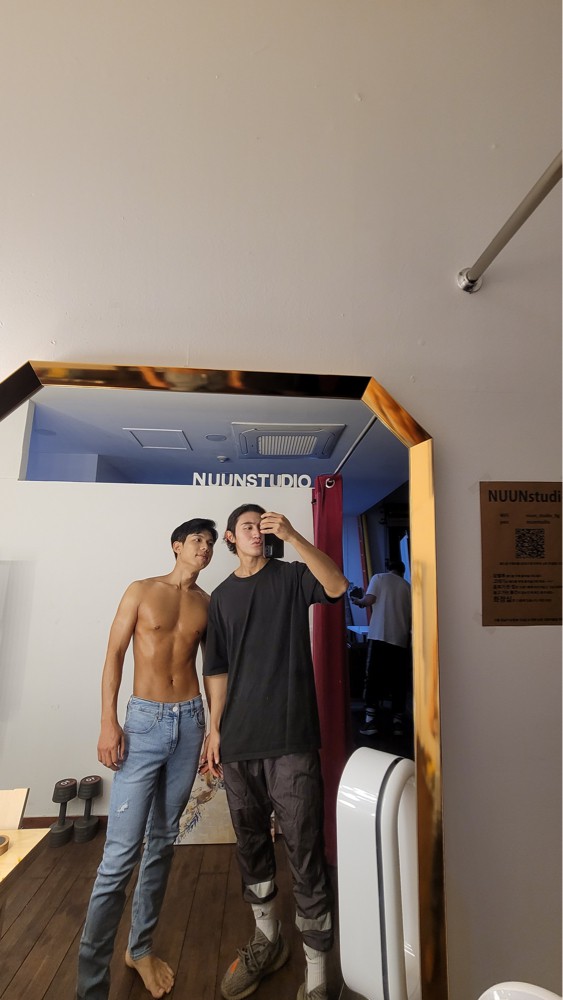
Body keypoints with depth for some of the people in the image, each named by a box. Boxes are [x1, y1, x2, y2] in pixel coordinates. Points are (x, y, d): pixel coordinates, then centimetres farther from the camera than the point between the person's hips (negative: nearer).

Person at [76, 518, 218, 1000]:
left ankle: (141, 947, 35)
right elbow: (114, 655, -3)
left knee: (164, 840, 15)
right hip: (144, 720, -3)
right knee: (122, 850, -4)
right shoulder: (141, 590, -2)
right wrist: (108, 722, -9)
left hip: (190, 721, 3)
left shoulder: (208, 603, 6)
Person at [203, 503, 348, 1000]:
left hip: (291, 739, -3)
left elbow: (337, 586, -19)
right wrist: (215, 728, 5)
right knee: (251, 845, 18)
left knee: (305, 852, 2)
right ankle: (267, 940, 40)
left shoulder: (291, 577, 1)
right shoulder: (221, 596, 10)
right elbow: (217, 669, 10)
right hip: (239, 740, 4)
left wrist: (293, 535, -25)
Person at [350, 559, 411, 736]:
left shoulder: (379, 577, 5)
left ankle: (371, 721, -3)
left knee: (373, 678, 1)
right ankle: (398, 722, 11)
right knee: (398, 681, 10)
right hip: (401, 639, 3)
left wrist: (357, 601, 13)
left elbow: (369, 600, -7)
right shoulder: (407, 586, 14)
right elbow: (411, 615, 13)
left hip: (379, 636, -3)